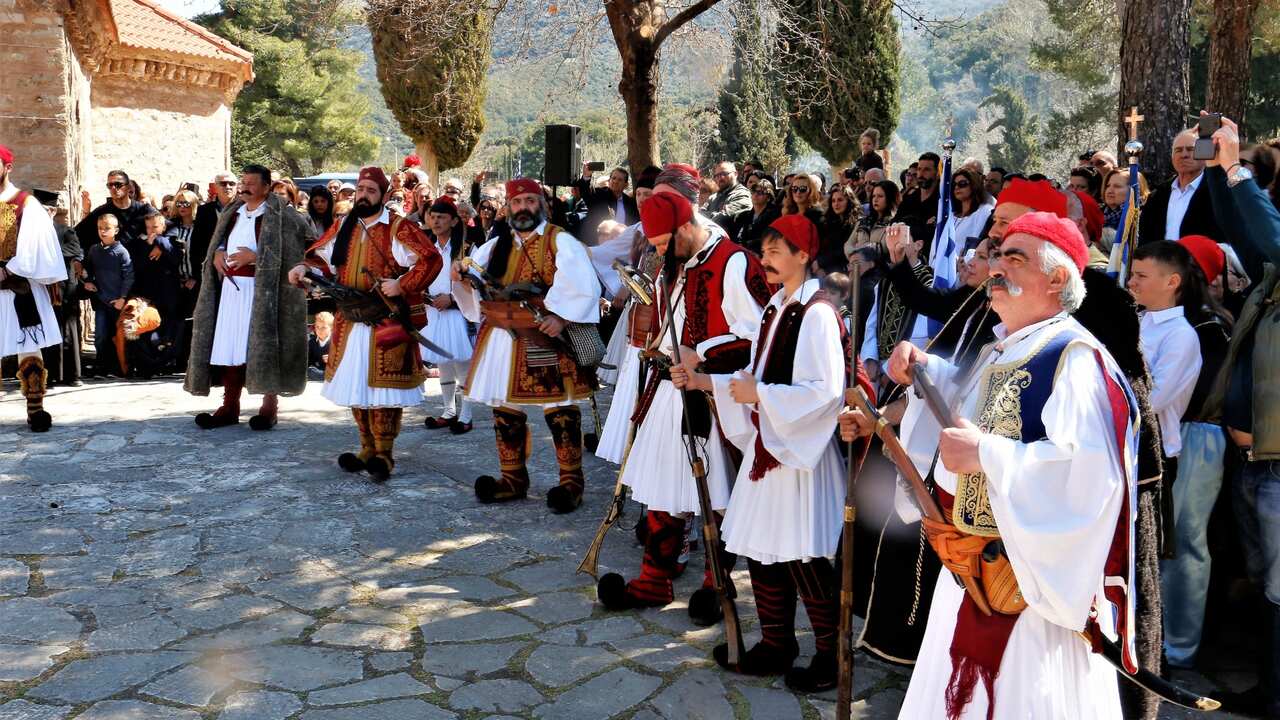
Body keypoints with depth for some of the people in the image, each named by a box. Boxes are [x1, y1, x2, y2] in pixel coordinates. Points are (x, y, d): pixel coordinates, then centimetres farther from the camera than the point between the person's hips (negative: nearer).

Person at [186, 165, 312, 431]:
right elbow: (218, 241, 26)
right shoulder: (233, 212, 16)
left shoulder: (280, 215, -5)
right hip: (231, 287, 6)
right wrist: (217, 253, 4)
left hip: (262, 290, -6)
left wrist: (255, 256, -18)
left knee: (264, 346, -4)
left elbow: (288, 251, -12)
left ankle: (270, 405, 5)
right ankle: (230, 406, 12)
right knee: (230, 346, 5)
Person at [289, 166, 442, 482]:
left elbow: (431, 259, -15)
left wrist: (402, 284, -24)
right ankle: (368, 449, 23)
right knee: (355, 387, 11)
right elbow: (322, 257, 14)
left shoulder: (398, 228, -7)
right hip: (349, 322, 6)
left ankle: (384, 454, 4)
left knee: (383, 387, -5)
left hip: (386, 323, -6)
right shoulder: (343, 227, 13)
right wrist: (304, 268, -7)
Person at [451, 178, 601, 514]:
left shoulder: (561, 242, -3)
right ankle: (513, 479, 23)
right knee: (505, 411, 11)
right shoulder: (496, 245, 14)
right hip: (501, 338, 6)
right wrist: (463, 278, -7)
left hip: (546, 340, -6)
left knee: (560, 411, -2)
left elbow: (583, 288, -14)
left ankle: (571, 481, 8)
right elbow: (477, 288, 15)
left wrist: (561, 317, -26)